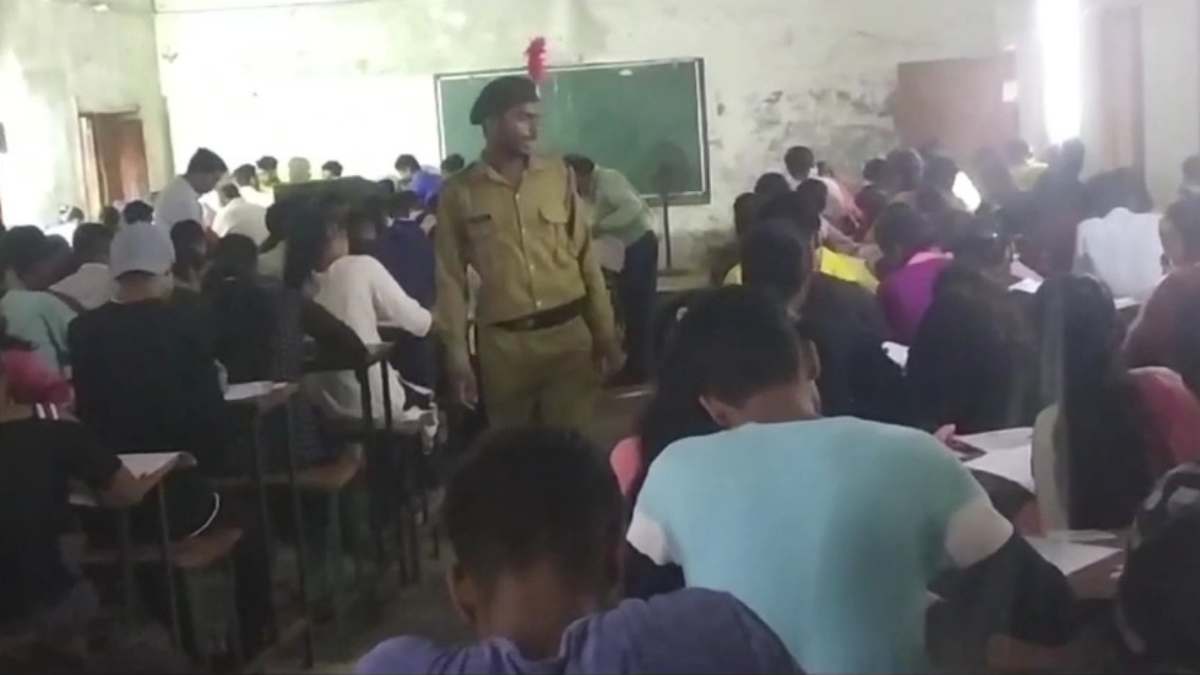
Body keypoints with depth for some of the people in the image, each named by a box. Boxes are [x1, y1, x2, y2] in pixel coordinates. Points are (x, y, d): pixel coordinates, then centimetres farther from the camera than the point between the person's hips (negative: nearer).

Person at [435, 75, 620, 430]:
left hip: (569, 333, 1)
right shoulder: (459, 192, -1)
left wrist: (606, 333, 5)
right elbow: (451, 278, 2)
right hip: (503, 343, -1)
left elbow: (584, 255, 7)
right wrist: (457, 355, -2)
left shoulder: (559, 175, 5)